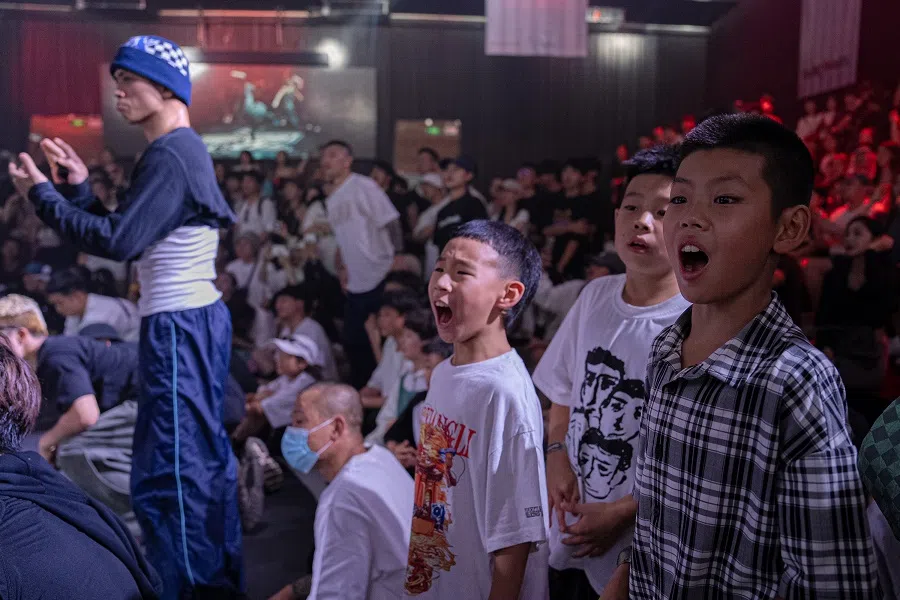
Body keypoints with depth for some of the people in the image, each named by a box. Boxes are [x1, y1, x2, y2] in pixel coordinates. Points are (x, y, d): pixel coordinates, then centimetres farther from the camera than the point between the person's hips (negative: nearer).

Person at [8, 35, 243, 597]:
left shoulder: (170, 156, -16)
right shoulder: (185, 151, 16)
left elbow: (119, 241, -19)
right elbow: (133, 235, 18)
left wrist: (42, 194, -9)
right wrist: (80, 186, 12)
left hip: (179, 327, -11)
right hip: (195, 319, 11)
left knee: (169, 465, -2)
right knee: (204, 452, 17)